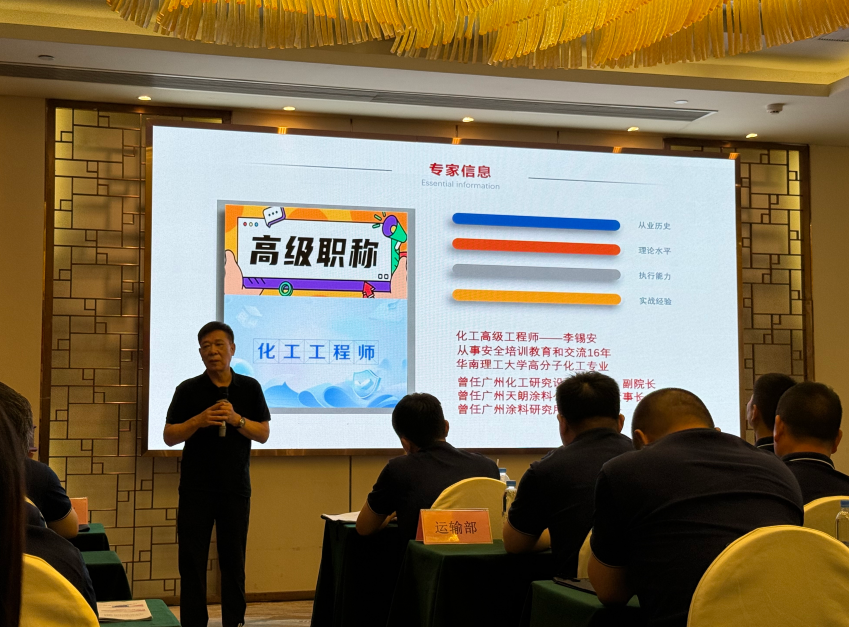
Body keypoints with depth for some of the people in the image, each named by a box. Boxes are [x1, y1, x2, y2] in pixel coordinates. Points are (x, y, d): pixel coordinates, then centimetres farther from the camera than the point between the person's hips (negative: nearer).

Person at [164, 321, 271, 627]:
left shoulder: (249, 387, 4)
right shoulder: (188, 389, 1)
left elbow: (263, 433, 2)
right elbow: (169, 436, 0)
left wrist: (236, 419, -15)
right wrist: (199, 421, -17)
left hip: (236, 487, 1)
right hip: (196, 488, -1)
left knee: (233, 561, 7)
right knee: (192, 561, 1)